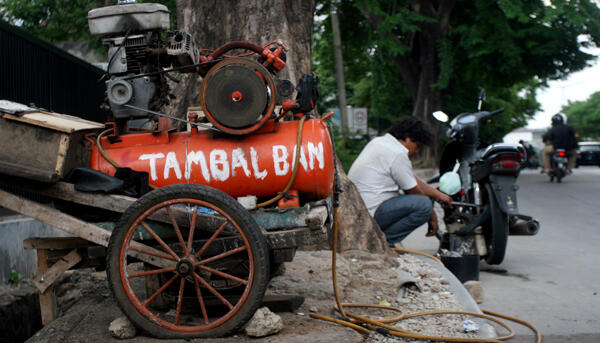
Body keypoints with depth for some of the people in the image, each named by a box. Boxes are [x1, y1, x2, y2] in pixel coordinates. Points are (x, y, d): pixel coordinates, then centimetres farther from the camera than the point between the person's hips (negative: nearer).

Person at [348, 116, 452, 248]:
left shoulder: (379, 142, 17)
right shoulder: (397, 154, -14)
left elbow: (413, 180, 24)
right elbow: (414, 191, -5)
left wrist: (438, 195, 26)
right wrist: (432, 217, 9)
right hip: (370, 214, -11)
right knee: (424, 204, -17)